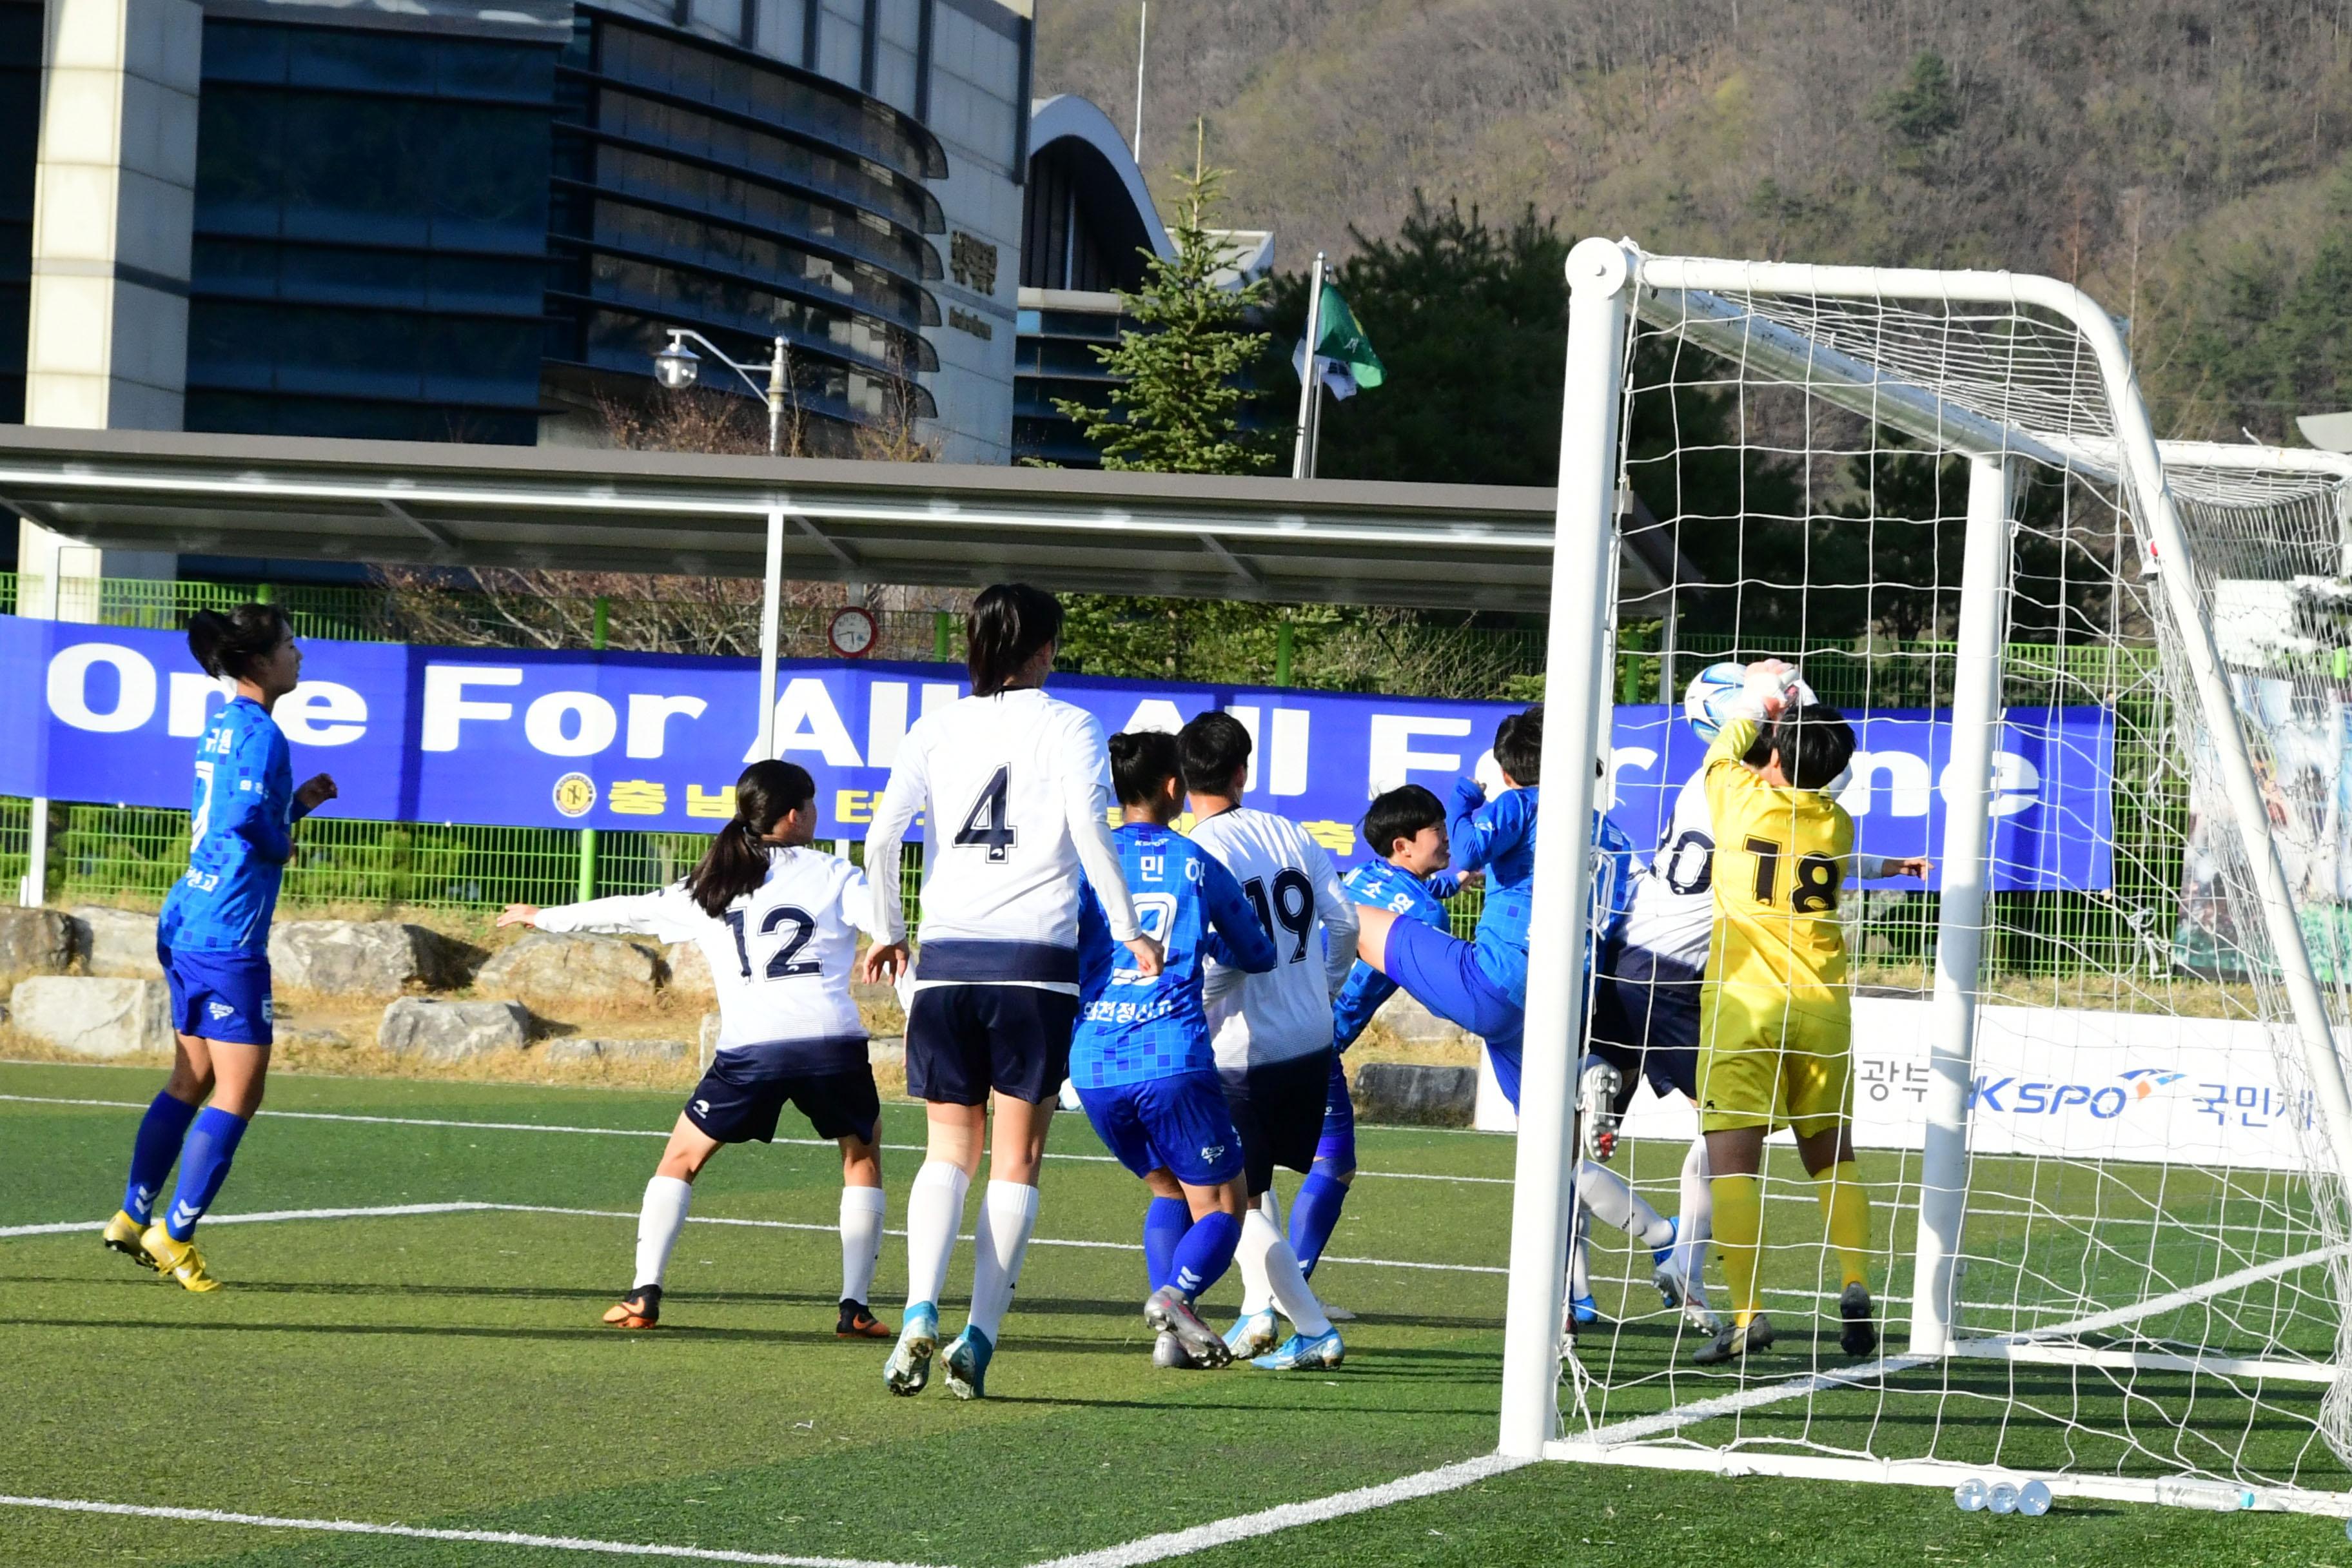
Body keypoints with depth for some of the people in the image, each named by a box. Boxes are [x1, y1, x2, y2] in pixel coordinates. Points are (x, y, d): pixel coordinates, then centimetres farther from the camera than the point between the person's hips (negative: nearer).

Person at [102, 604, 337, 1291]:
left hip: (188, 923, 10)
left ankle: (133, 1216, 23)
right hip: (228, 935, -10)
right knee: (239, 1093, -3)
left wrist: (296, 805, 15)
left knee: (191, 1081, 18)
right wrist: (284, 841, -8)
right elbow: (248, 819, -27)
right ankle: (174, 1233, -2)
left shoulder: (225, 725, 14)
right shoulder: (260, 732, -14)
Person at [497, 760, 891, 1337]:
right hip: (832, 1040, -1)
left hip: (749, 1047, 1)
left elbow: (630, 911, 30)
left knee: (681, 1158, 20)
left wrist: (546, 917, 43)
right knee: (863, 1156, 20)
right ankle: (855, 1307, 10)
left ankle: (644, 1294, 8)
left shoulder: (709, 888, 19)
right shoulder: (834, 876, 11)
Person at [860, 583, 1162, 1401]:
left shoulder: (938, 727, 9)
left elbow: (881, 836, 2)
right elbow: (1089, 831, -12)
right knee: (1017, 1158, 5)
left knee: (949, 1151, 10)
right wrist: (1129, 932, -8)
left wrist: (888, 932, 14)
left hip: (945, 959, 3)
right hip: (1033, 961, -3)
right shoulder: (1066, 726, 2)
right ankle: (980, 1333, -5)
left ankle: (920, 1311, -12)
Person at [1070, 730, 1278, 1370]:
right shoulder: (1198, 864, 7)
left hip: (1093, 1066, 3)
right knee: (1221, 1205, 8)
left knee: (1168, 1190, 23)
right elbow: (1258, 955, 19)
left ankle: (1172, 1331, 6)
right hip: (1173, 1062, -3)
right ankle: (1175, 1294, -23)